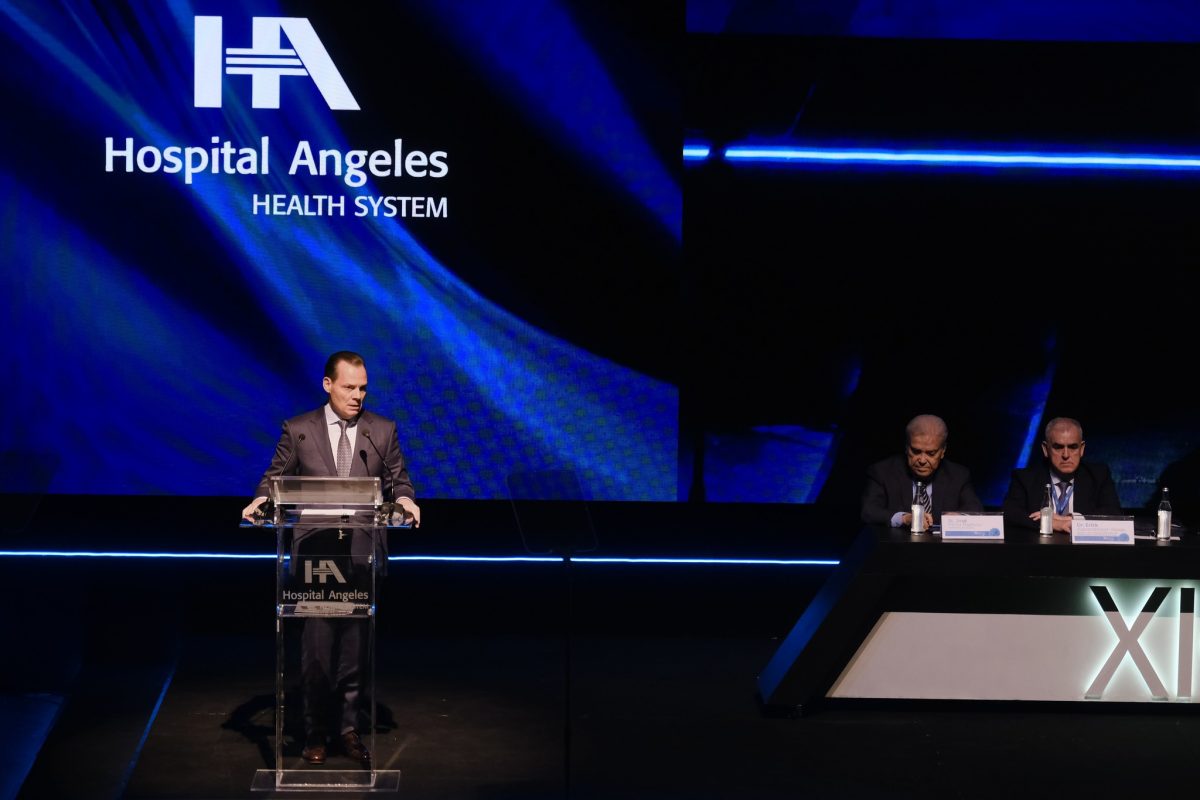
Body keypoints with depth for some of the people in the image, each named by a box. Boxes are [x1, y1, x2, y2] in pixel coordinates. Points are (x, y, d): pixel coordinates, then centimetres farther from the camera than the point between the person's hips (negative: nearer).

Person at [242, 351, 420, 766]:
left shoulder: (382, 430, 6)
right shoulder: (297, 430, 3)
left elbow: (398, 479, 8)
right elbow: (275, 477, 7)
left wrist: (404, 498, -13)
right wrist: (260, 500, -14)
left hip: (362, 555, 1)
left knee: (355, 646, 7)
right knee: (316, 646, 1)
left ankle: (350, 728, 17)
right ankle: (316, 732, 13)